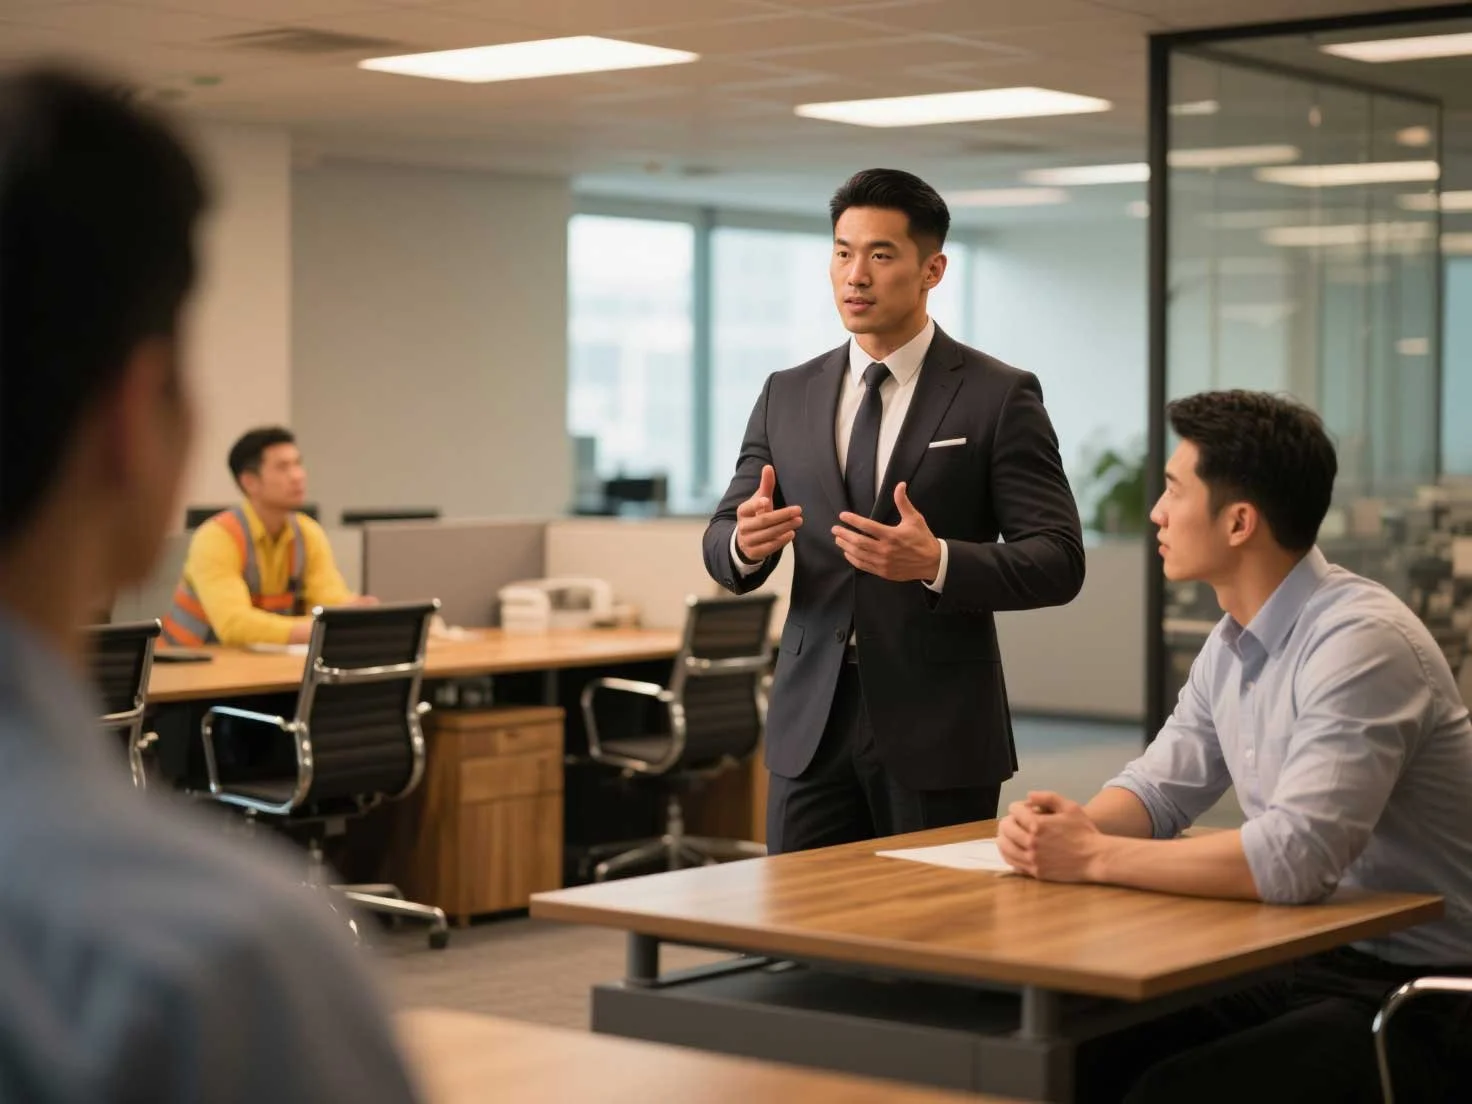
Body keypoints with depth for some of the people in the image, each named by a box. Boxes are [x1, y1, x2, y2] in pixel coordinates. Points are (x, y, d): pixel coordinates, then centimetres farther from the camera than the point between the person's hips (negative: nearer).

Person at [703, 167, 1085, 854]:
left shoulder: (999, 398, -3)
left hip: (936, 728, -3)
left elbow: (1059, 562, -7)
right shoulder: (787, 396, 10)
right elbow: (721, 546, 11)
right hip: (811, 724, 4)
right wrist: (745, 541, -13)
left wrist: (937, 562, -24)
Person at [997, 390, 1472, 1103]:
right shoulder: (1233, 643, 8)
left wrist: (1095, 856, -25)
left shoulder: (1358, 642, -22)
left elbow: (1296, 856, -32)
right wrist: (1071, 825, -9)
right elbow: (1160, 788, 14)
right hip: (1303, 967, 8)